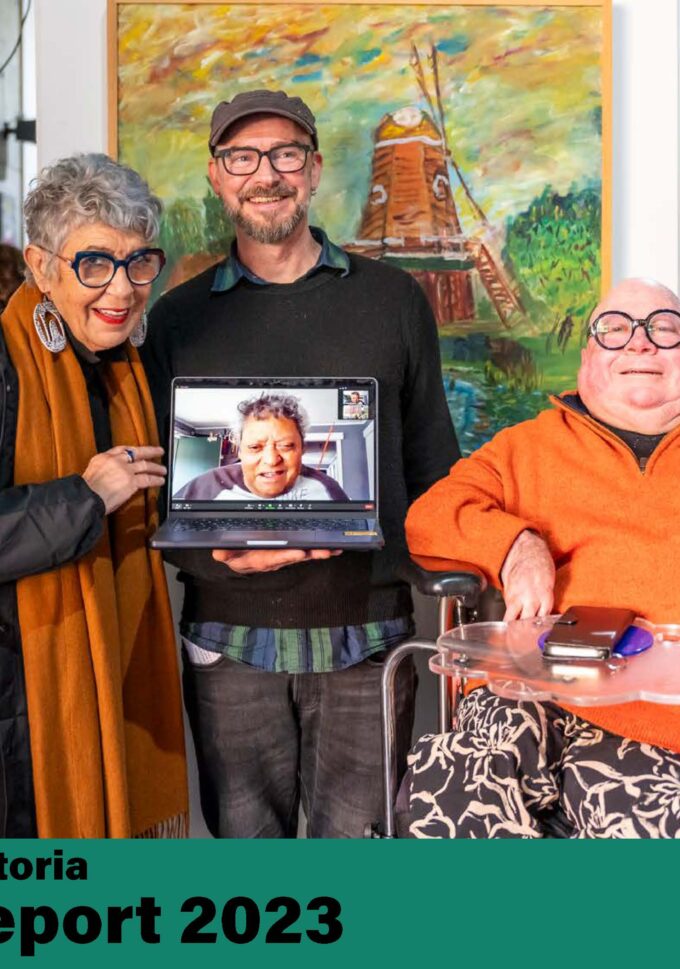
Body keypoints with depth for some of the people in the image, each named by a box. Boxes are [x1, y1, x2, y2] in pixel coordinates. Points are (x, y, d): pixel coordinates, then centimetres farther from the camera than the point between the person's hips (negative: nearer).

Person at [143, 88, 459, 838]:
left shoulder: (393, 300, 6)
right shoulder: (178, 319, 6)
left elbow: (432, 460, 8)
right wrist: (223, 552, -15)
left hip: (367, 629, 0)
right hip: (228, 636, 1)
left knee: (355, 836, 10)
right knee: (244, 835, 12)